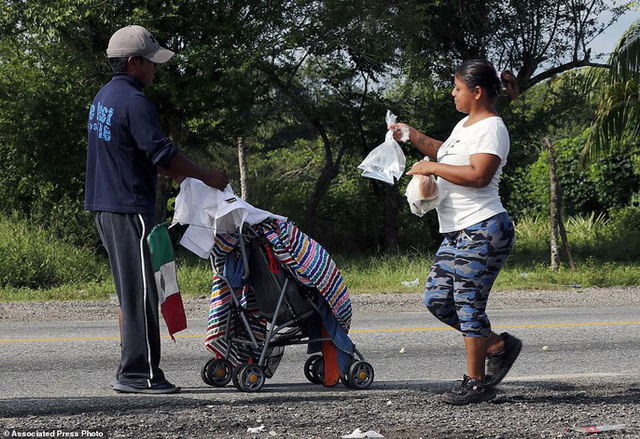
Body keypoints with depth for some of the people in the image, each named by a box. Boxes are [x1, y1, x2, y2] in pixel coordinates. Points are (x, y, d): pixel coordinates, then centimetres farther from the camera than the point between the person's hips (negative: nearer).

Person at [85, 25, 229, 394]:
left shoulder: (104, 97, 16)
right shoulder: (134, 102, -16)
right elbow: (163, 153, -18)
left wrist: (176, 172, 21)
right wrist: (207, 176, -6)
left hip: (107, 207, 10)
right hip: (131, 208, -10)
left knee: (132, 292, 14)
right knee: (141, 291, -7)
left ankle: (133, 370, 16)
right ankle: (139, 373, -7)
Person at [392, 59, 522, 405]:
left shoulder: (492, 128, -11)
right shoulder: (465, 125, 19)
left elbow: (479, 175, -25)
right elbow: (444, 152, 38)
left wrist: (432, 167, -17)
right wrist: (411, 136, 24)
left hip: (482, 229, -10)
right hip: (457, 233, 10)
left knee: (468, 304, -7)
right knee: (437, 301, 7)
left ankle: (476, 382, 1)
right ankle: (499, 347, 19)